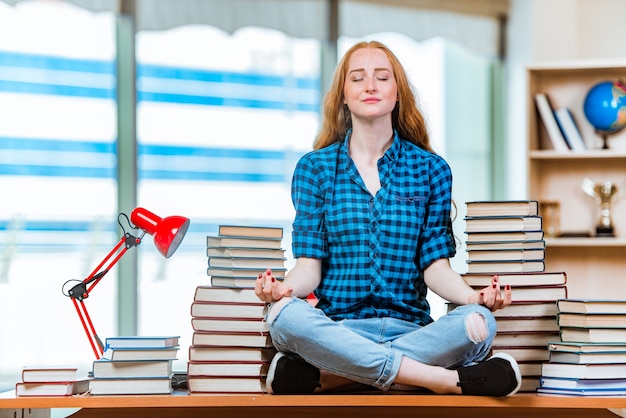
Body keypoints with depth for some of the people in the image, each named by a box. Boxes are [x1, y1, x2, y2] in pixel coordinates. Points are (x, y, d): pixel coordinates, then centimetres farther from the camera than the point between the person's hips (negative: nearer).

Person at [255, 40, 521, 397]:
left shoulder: (430, 170, 10)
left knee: (478, 324, -31)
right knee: (285, 315, -36)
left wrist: (475, 297, -16)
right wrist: (283, 288, -22)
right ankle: (447, 379, -32)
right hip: (337, 327, -1)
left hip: (409, 327, 1)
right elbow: (310, 264, 2)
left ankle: (323, 376, -28)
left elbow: (435, 265, 6)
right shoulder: (314, 168, 9)